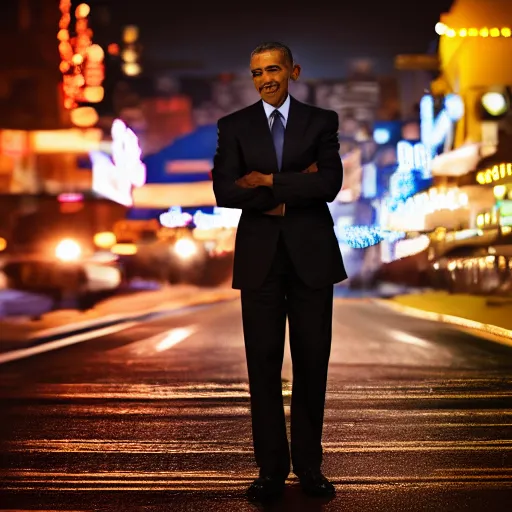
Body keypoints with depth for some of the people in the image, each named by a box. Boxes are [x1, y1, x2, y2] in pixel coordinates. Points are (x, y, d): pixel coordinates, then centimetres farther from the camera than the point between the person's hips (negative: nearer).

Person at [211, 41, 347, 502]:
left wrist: (268, 181, -10)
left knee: (312, 363, 5)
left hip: (312, 255, 0)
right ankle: (271, 469, 12)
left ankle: (309, 465, 17)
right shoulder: (234, 127, 6)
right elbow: (224, 191, -7)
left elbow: (330, 184, -9)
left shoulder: (321, 122, 6)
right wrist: (291, 194, -11)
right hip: (260, 257, 0)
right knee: (263, 364, 3)